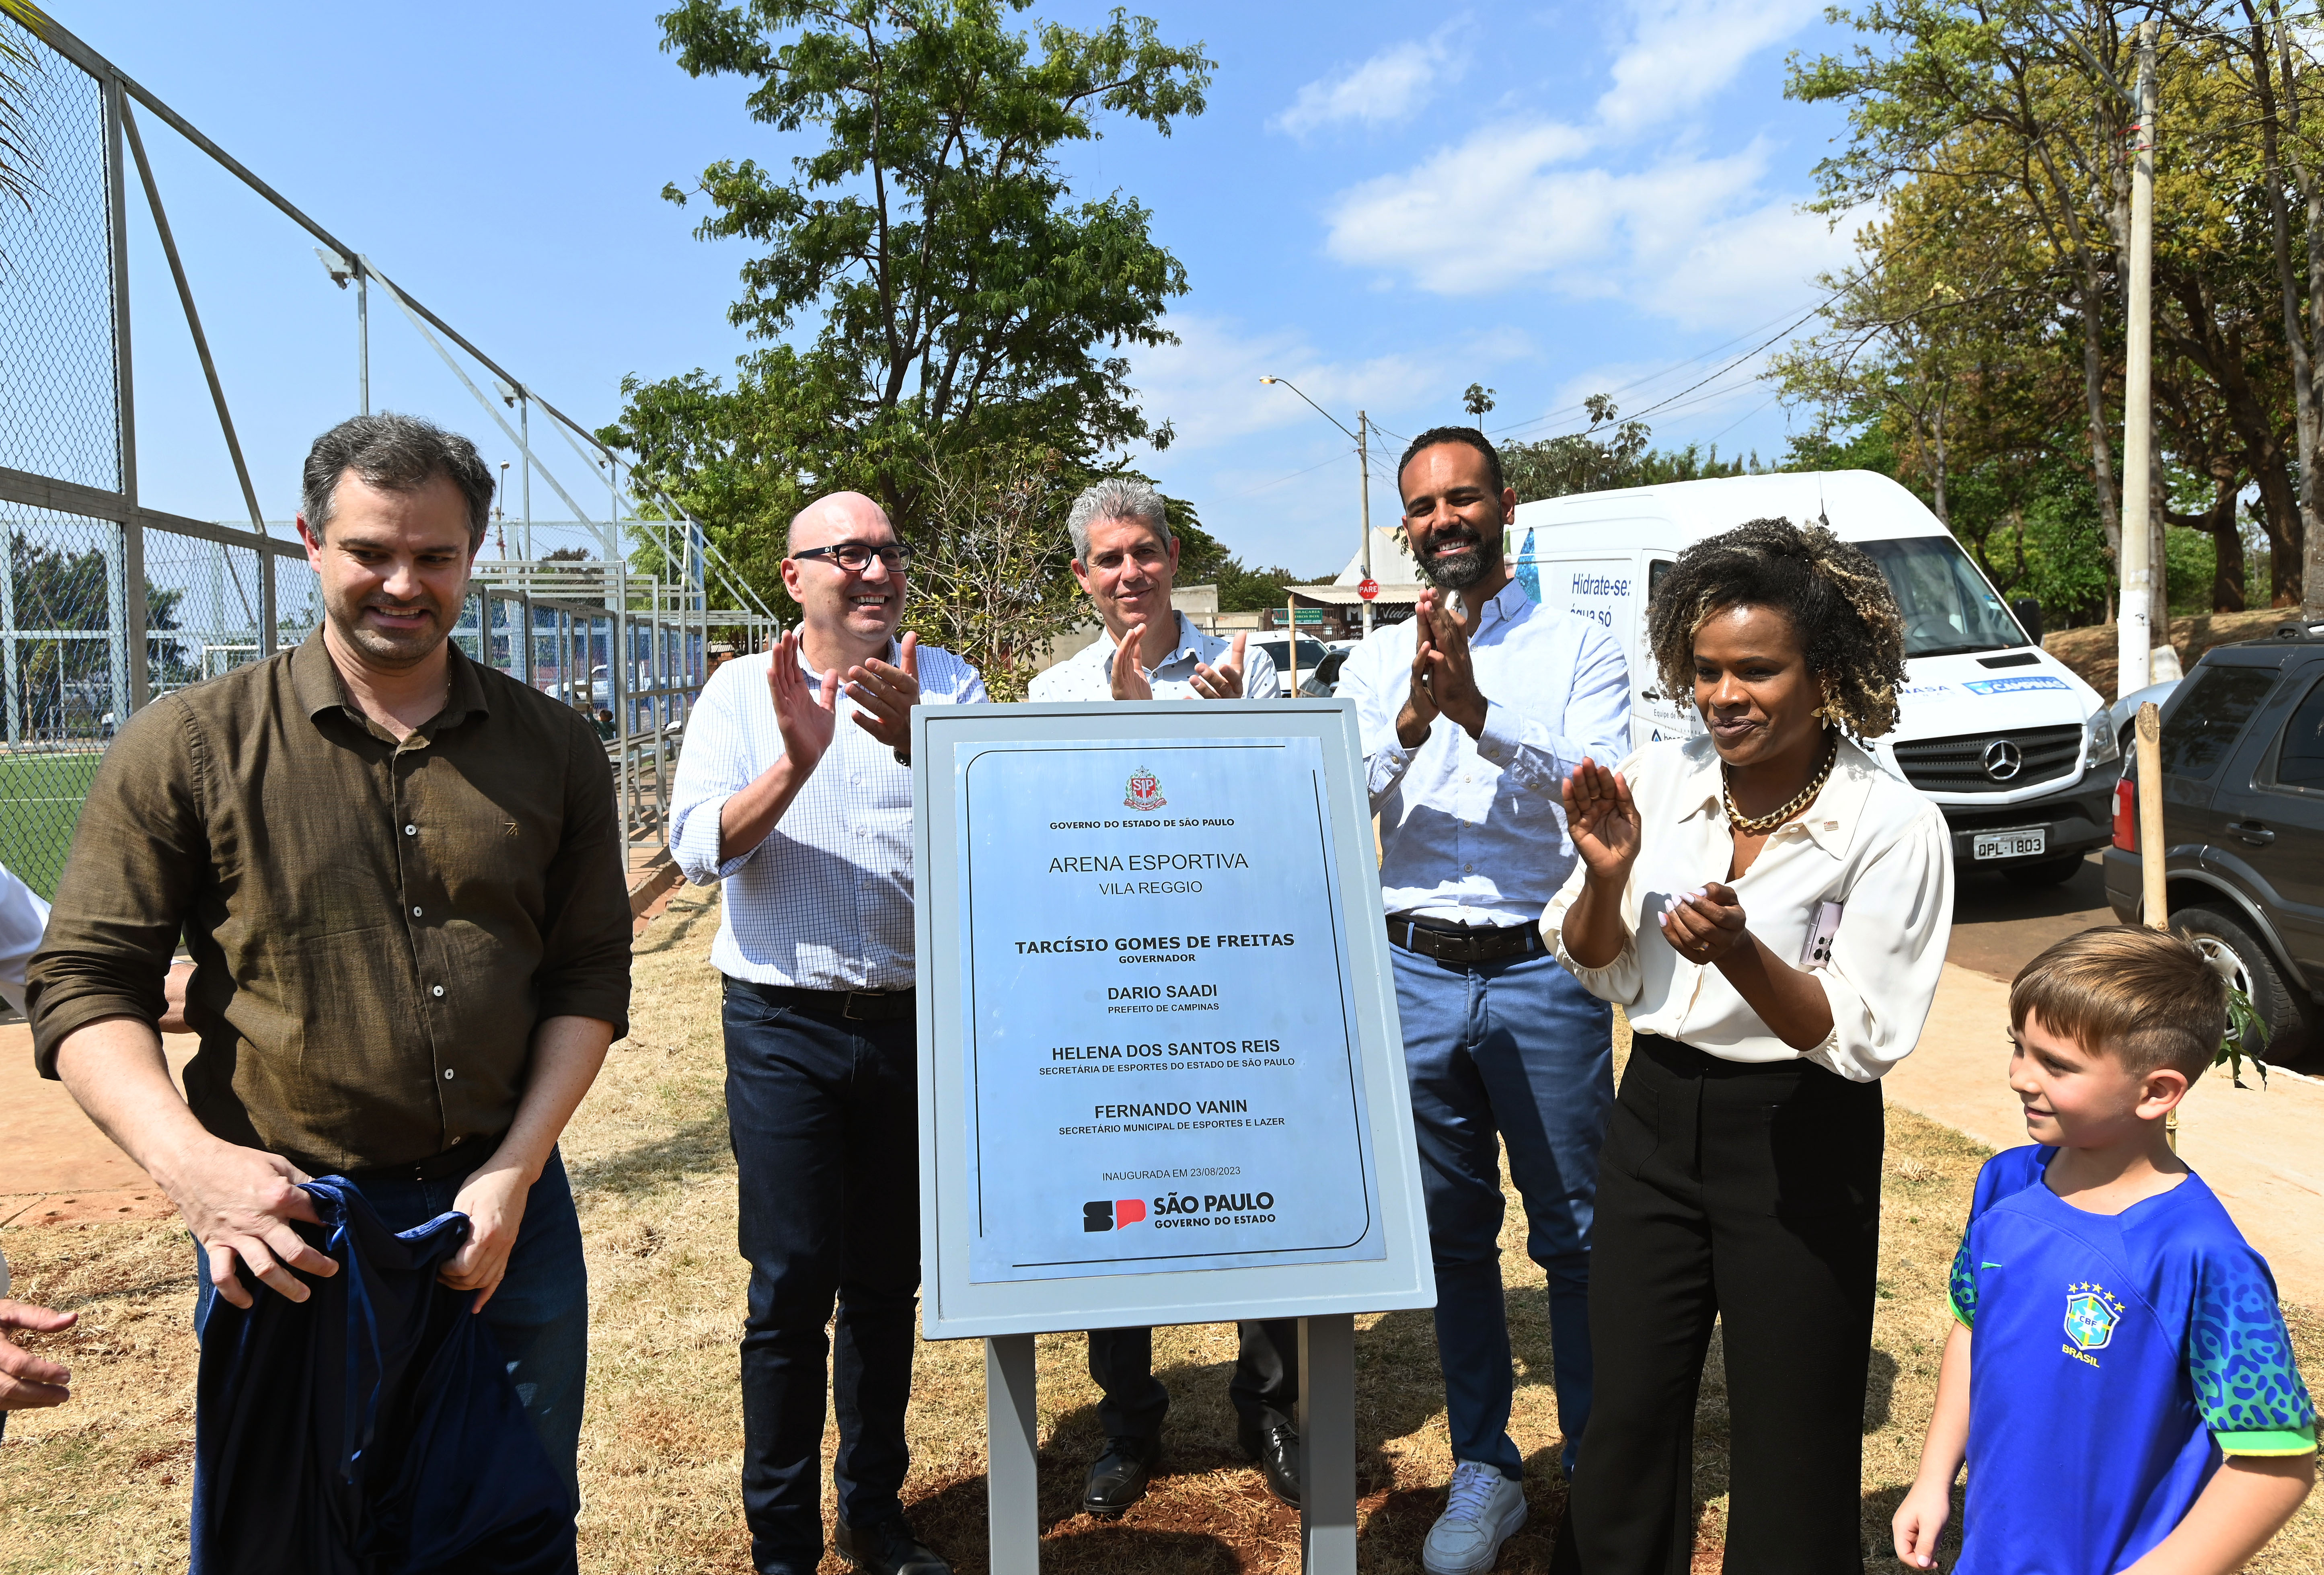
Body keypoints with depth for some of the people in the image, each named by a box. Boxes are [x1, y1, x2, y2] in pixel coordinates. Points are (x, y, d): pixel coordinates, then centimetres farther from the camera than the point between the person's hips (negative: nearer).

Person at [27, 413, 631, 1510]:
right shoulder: (188, 747, -4)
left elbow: (589, 977, 1)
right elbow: (85, 985, -5)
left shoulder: (553, 748, 2)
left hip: (507, 1212, 2)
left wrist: (512, 1176, -8)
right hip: (287, 1233, -2)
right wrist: (187, 1160, -21)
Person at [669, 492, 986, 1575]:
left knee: (888, 1281, 13)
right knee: (791, 1286, 0)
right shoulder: (742, 691, 2)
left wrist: (917, 744, -26)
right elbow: (696, 847, -8)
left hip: (914, 1023, 2)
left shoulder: (947, 685, 4)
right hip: (784, 1027, -1)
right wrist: (795, 765, -23)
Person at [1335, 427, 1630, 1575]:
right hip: (1414, 971, 3)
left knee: (1577, 1233, 4)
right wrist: (1411, 721, -20)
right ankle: (1484, 1468, 28)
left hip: (1544, 969, -3)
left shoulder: (1578, 648, 2)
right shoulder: (1377, 660, 10)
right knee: (1452, 1232, 12)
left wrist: (1481, 714, -25)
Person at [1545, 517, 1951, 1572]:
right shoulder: (1656, 779, -4)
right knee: (1627, 1413, 15)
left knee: (1790, 1445, 10)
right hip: (1656, 1114, 4)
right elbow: (1595, 971, 4)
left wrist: (1740, 952, -31)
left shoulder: (1894, 827, -14)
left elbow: (1861, 1038, -15)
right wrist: (1606, 877, -16)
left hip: (1801, 1139, -3)